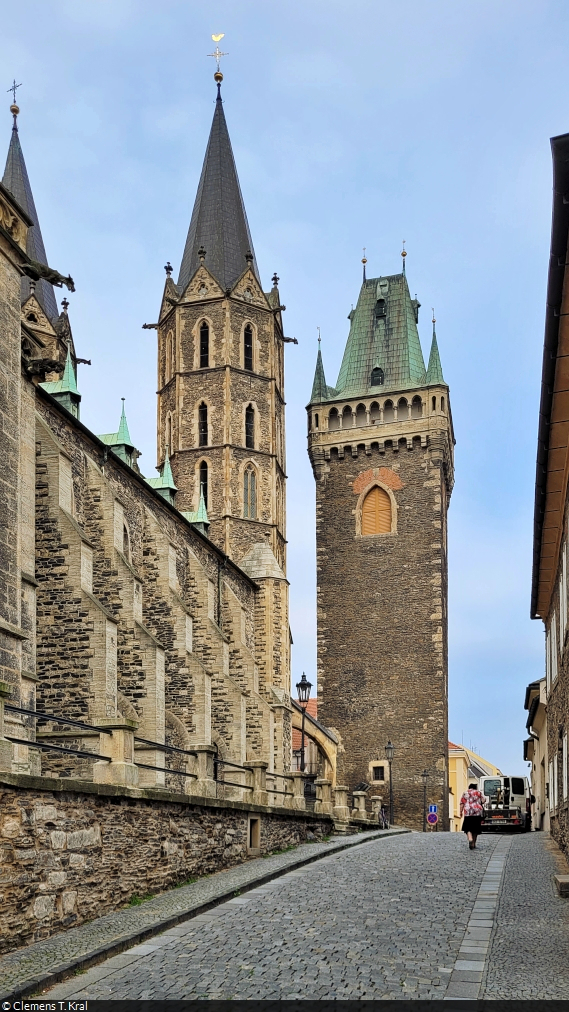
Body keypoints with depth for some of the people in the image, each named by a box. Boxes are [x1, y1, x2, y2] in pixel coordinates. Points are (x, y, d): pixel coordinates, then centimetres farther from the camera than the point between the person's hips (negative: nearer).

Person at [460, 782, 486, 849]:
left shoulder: (465, 793, 12)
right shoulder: (479, 792, 12)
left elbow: (462, 803, 3)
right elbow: (483, 801, 3)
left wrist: (461, 811, 4)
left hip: (468, 812, -1)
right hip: (477, 812, 1)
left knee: (468, 828, -1)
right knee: (475, 829, 10)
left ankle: (470, 839, -27)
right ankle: (473, 844, 12)